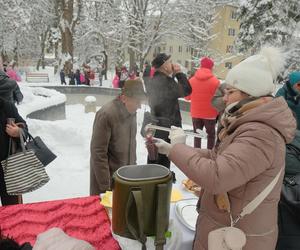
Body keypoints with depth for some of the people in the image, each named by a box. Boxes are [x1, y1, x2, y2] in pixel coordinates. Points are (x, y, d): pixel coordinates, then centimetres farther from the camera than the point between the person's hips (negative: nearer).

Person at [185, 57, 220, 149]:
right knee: (211, 135, 13)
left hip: (195, 113, 3)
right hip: (210, 114, -2)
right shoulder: (215, 81, -14)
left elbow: (187, 97, 5)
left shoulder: (191, 80, -5)